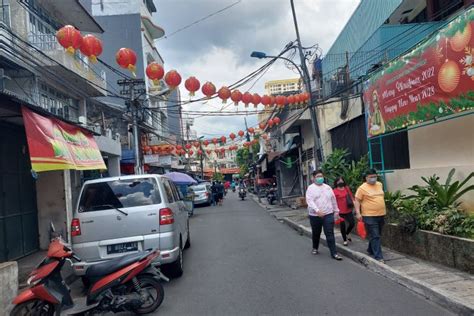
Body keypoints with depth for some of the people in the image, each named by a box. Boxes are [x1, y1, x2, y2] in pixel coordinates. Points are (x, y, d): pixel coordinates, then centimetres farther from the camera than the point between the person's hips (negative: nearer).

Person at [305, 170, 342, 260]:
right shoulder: (311, 188, -5)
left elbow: (333, 200, 17)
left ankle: (334, 253, -1)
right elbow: (309, 201, -17)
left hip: (328, 214, 2)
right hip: (315, 215, -2)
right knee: (316, 234, 14)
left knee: (330, 234, -3)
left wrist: (336, 210, 18)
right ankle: (315, 248, 36)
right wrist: (317, 210, -30)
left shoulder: (328, 187, 9)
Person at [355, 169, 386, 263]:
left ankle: (371, 250, 36)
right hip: (369, 216, -7)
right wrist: (358, 213, -17)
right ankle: (378, 256, -4)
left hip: (381, 215, 7)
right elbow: (357, 201, -9)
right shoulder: (362, 188, -10)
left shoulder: (380, 185, 10)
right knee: (375, 236, -7)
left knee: (377, 235, 17)